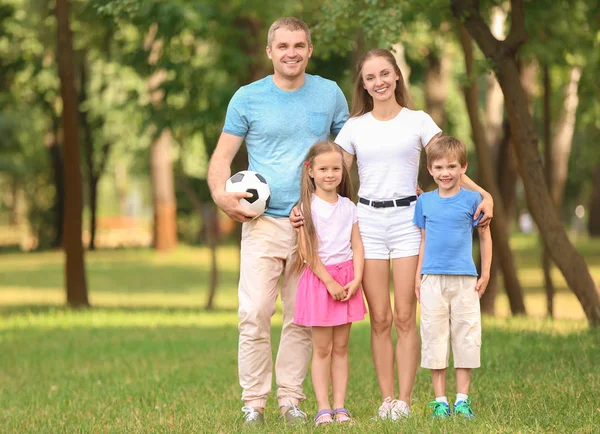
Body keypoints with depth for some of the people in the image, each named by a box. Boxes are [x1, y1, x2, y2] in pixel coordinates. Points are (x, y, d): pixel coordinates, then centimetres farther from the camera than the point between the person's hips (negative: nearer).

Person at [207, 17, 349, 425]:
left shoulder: (329, 94, 8)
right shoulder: (248, 98, 3)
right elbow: (222, 157, 5)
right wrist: (222, 195, -13)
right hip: (264, 223, -2)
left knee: (303, 319, 5)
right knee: (254, 315, -11)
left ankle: (291, 398, 15)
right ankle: (253, 402, -2)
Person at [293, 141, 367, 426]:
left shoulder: (349, 207, 9)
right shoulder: (308, 206, -5)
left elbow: (357, 246, 6)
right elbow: (306, 250, -10)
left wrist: (356, 280, -8)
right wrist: (329, 281, -14)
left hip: (346, 278, 4)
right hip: (319, 279, -4)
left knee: (341, 347, 5)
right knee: (322, 349, -1)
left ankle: (340, 407, 8)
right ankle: (323, 409, 0)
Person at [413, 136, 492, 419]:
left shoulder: (472, 199, 1)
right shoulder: (425, 202, 7)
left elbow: (485, 236, 7)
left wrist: (486, 273, 4)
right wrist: (418, 276, 10)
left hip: (464, 279, -1)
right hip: (432, 279, 2)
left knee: (465, 336, 1)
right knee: (434, 337, 2)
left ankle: (462, 399, 9)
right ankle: (440, 400, 8)